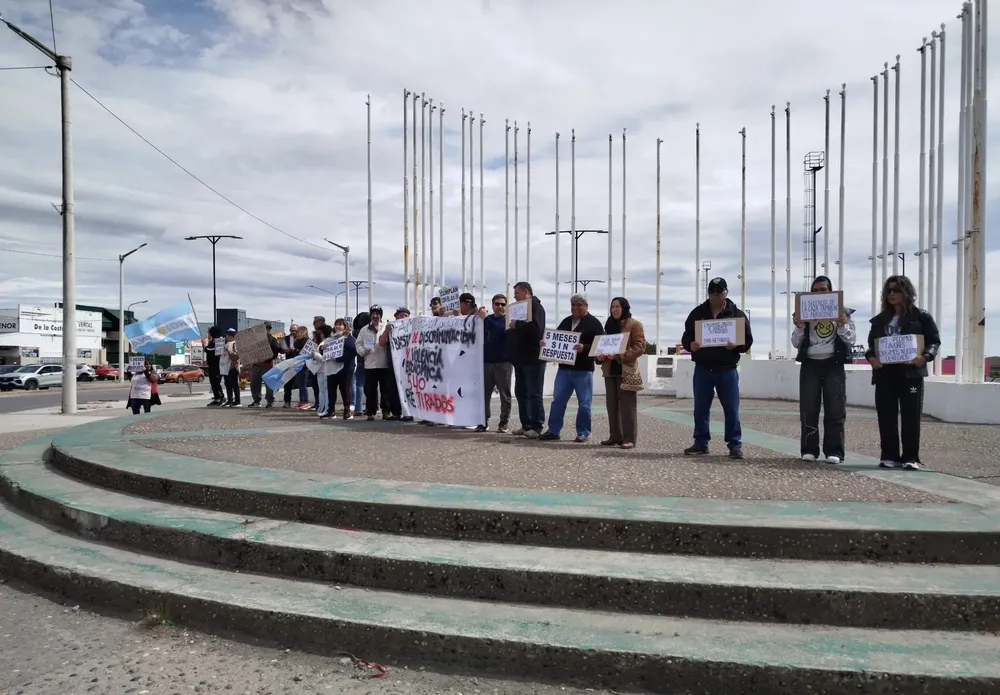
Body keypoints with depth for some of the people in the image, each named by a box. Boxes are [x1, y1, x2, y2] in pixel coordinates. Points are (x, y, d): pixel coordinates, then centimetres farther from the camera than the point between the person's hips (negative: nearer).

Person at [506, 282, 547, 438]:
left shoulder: (535, 306, -7)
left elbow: (535, 327, -25)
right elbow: (514, 328, 24)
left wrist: (517, 325, -16)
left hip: (532, 358, -9)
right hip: (521, 358, 9)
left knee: (534, 394, -7)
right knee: (521, 393, 10)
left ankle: (537, 427, -3)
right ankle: (526, 425, 17)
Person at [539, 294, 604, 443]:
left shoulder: (594, 323, -3)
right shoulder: (566, 321, 16)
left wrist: (584, 348, -28)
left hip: (583, 370, -5)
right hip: (564, 368, 5)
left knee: (584, 403, 2)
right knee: (558, 400, 5)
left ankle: (583, 432, 12)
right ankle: (553, 430, 11)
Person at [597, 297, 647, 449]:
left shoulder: (634, 325, -3)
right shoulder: (609, 325, 17)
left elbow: (640, 347, -11)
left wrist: (620, 355, -21)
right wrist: (601, 355, 1)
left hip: (627, 370, -7)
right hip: (610, 370, 7)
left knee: (627, 406, -6)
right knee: (612, 405, 7)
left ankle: (629, 438, -3)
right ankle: (615, 437, 14)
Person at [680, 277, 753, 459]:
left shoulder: (737, 314, 3)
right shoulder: (697, 313, 7)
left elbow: (748, 340, 2)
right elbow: (686, 337, 8)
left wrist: (736, 345, -20)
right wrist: (690, 345, -15)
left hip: (727, 370, -2)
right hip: (702, 369, 2)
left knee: (731, 409, -1)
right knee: (701, 409, 6)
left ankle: (735, 445, 7)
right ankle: (701, 444, 16)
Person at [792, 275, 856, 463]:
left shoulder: (842, 312, 8)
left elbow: (851, 340, 4)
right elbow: (796, 344, 8)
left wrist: (842, 325, -13)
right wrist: (799, 328, -10)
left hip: (833, 364, -1)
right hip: (810, 365, 1)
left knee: (835, 409, -2)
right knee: (808, 409, 0)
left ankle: (834, 451, 1)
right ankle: (809, 449, 5)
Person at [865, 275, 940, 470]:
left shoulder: (921, 317, 4)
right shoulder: (879, 320, 15)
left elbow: (935, 341, 1)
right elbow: (871, 344, 15)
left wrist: (925, 356, -18)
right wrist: (870, 357, -6)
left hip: (910, 372, -3)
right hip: (884, 373, 4)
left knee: (911, 416, -2)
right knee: (886, 415, 3)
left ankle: (911, 458, 5)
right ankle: (889, 456, 10)